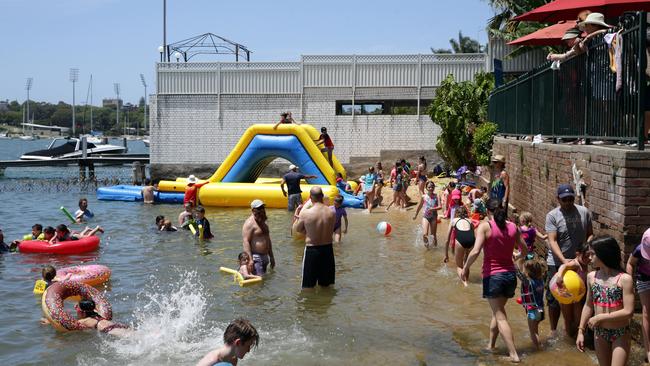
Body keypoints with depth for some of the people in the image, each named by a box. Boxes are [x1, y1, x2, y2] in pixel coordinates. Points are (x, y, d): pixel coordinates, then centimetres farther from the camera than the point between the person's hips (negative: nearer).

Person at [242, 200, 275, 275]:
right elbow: (246, 241, -19)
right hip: (255, 257, -9)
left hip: (264, 257, 9)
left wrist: (271, 257, 26)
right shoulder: (249, 223, -11)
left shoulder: (263, 223, 18)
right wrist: (250, 259, -26)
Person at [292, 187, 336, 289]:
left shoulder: (305, 213, -17)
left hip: (312, 250, -4)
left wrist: (298, 216, 15)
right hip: (328, 249, 4)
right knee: (325, 284, 19)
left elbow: (296, 229, -3)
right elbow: (331, 230, 5)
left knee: (308, 286, 9)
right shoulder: (332, 213, -7)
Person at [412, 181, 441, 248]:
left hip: (434, 217, 0)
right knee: (424, 234, -14)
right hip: (425, 216, 0)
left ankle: (435, 244, 35)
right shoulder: (424, 197, -2)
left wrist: (433, 208, -31)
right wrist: (415, 215, 22)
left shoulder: (436, 196, -5)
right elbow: (419, 206, 12)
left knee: (434, 234, 10)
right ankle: (426, 242, 16)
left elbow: (440, 206, -13)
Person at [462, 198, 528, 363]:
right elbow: (524, 251, 13)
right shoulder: (512, 227, 3)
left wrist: (466, 268, -6)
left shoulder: (485, 226, -11)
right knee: (497, 311, 23)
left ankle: (514, 354, -5)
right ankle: (491, 345, 32)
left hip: (493, 275, -5)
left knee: (500, 316, 0)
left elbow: (475, 252, -21)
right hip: (510, 275, 5)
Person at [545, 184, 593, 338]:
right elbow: (552, 241, -15)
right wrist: (564, 260, -28)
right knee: (554, 299, 5)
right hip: (557, 263, -3)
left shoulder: (584, 212, 1)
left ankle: (571, 327, 27)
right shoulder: (552, 215, -8)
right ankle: (553, 330, 19)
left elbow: (590, 234, 7)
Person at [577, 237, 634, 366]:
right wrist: (581, 330, 6)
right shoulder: (591, 277, -1)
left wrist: (600, 317, -17)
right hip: (599, 333, 5)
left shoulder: (624, 279, -17)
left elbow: (628, 312, -20)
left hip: (620, 334, -5)